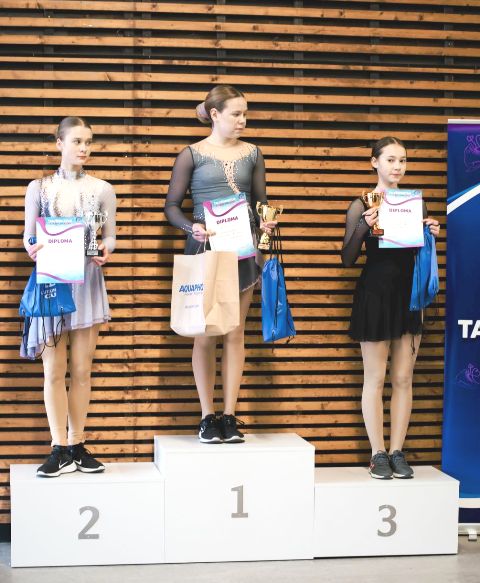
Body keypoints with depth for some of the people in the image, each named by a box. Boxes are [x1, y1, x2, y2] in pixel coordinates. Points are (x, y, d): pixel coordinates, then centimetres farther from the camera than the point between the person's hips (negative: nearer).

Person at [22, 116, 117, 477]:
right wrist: (33, 249, -17)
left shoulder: (102, 189, 6)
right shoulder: (39, 188, 5)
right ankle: (60, 450, 3)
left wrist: (104, 252, -16)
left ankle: (77, 446, 12)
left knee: (81, 369, 4)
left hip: (87, 282, 1)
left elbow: (110, 237, 6)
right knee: (54, 370, -2)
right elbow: (29, 236, 5)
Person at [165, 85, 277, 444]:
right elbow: (172, 205, 0)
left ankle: (230, 416, 8)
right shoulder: (192, 155, 0)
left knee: (235, 333, 4)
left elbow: (261, 202, 12)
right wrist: (192, 228, -18)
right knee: (206, 334, 1)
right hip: (204, 249, -3)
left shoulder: (252, 153, 9)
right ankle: (208, 417, 8)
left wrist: (266, 224, -9)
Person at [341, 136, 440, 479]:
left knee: (404, 378, 5)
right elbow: (348, 260, -4)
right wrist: (362, 227, -20)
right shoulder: (362, 205, -3)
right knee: (375, 378, 1)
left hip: (409, 294, 4)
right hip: (375, 294, -4)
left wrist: (433, 235, -4)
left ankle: (398, 452, 12)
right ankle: (378, 454, 8)